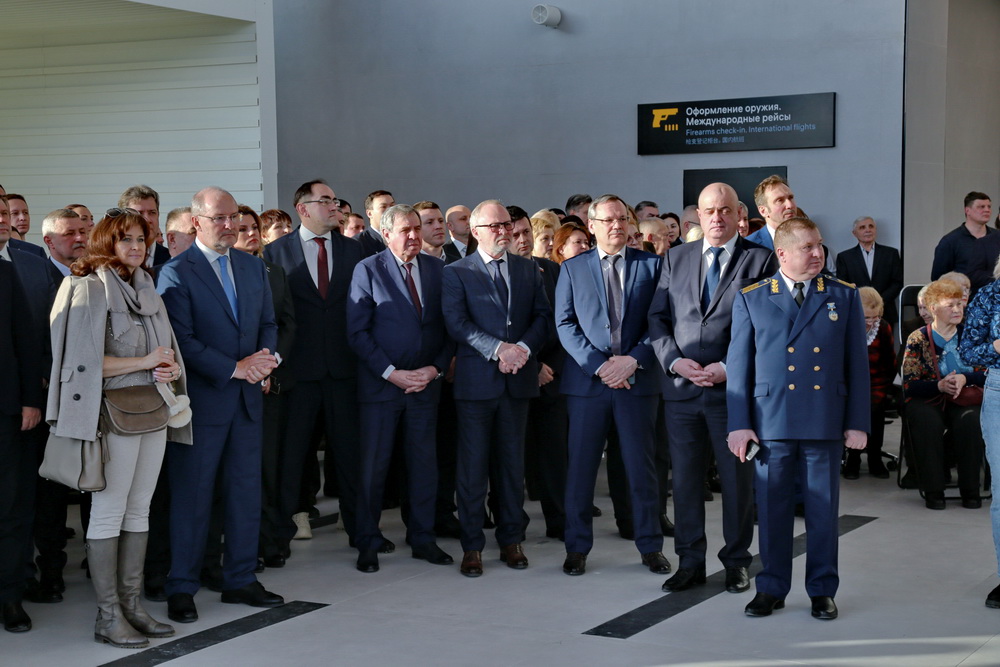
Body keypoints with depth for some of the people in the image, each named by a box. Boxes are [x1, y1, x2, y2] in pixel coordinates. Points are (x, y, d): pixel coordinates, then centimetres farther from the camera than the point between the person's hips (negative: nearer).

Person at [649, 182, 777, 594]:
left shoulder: (760, 260, 1)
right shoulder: (676, 259, 12)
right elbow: (657, 317, 10)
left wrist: (728, 367, -14)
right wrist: (674, 360, -6)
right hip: (682, 386, 3)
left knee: (737, 478, 7)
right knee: (685, 478, 7)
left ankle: (736, 561, 19)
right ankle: (690, 562, 17)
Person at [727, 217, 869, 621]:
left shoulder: (844, 297, 6)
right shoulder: (751, 300, 4)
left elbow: (857, 363, 5)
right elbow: (738, 365, 3)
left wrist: (858, 422, 0)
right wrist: (739, 424, -3)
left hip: (825, 421, 0)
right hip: (771, 420, 0)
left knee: (823, 508, 6)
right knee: (772, 509, 6)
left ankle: (822, 591, 18)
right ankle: (771, 589, 18)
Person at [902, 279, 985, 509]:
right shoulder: (918, 339, 1)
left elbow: (985, 372, 6)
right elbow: (910, 385, -5)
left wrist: (964, 379, -14)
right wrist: (940, 385, -21)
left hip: (965, 399, 1)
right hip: (927, 400, -1)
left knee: (969, 421, -33)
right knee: (929, 422, -35)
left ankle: (970, 490, -21)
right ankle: (933, 491, -26)